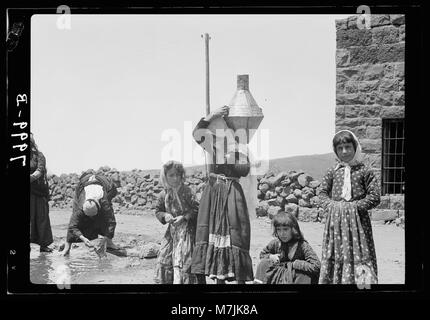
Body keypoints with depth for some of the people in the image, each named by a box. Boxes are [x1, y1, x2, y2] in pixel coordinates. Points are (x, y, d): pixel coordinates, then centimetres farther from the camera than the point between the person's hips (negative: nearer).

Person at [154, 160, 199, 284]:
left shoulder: (186, 191, -13)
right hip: (172, 231, 6)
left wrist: (184, 217, -21)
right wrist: (165, 216, -8)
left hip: (186, 231, -6)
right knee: (164, 260, 9)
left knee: (182, 262, -8)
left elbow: (196, 209, -12)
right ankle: (164, 281, 23)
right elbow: (158, 211, 12)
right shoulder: (164, 194, 3)